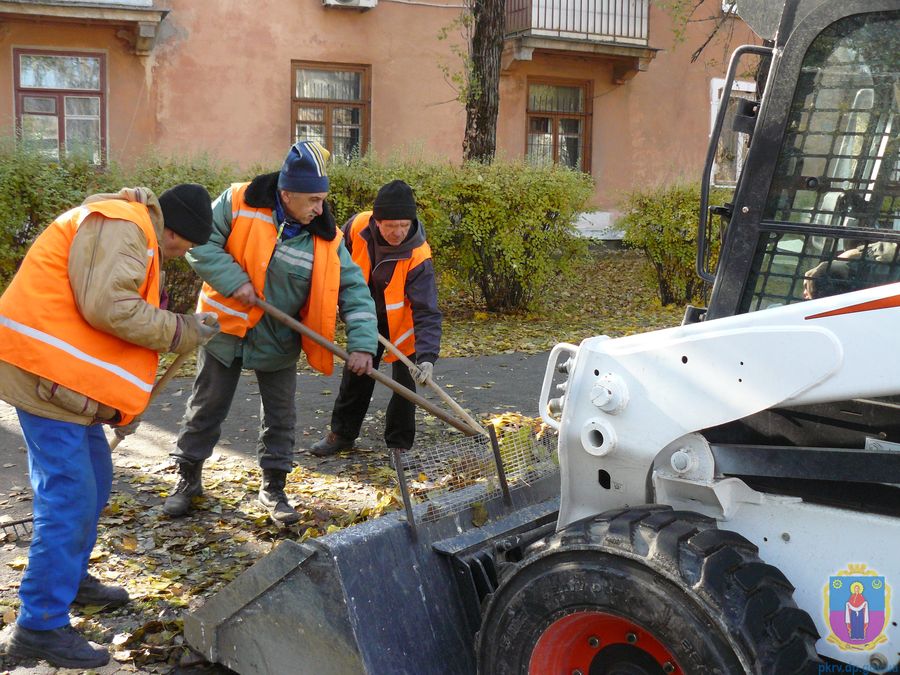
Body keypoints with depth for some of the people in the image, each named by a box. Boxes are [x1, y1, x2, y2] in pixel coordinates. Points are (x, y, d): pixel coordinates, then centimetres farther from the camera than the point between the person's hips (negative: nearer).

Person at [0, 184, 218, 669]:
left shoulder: (134, 235, 21)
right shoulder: (121, 225, -14)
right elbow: (107, 307, -26)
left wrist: (124, 403, 19)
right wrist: (180, 332, -13)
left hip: (68, 376, 11)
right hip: (45, 374, -11)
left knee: (92, 484, 20)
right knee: (69, 497, -9)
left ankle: (71, 579, 38)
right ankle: (40, 626, -1)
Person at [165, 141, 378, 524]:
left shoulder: (326, 237, -12)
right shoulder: (239, 204, -18)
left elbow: (353, 289, -12)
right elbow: (201, 245, -13)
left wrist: (362, 343, -22)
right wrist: (234, 280, -25)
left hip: (279, 339, 2)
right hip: (226, 328, -2)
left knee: (280, 416, 10)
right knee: (207, 408, 11)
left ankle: (273, 489, 27)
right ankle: (188, 478, 29)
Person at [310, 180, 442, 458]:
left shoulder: (417, 256, -34)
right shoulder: (357, 227, -25)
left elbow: (427, 312, -37)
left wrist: (427, 356, -48)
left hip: (402, 323, -4)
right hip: (368, 318, 4)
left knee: (405, 382, 1)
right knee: (356, 374, 15)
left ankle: (399, 444, 18)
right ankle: (342, 434, 32)